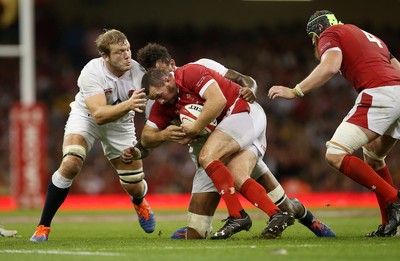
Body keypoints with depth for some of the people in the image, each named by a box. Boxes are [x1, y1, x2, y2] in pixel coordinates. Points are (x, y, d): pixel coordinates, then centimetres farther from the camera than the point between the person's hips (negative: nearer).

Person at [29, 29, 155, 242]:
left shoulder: (138, 71, -25)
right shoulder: (91, 73, -32)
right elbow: (99, 114, -41)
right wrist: (128, 105, -55)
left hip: (121, 124, 3)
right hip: (86, 118, -3)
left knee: (135, 186, 3)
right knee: (70, 164, -29)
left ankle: (139, 202, 46)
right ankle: (43, 227, -16)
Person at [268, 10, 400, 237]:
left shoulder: (330, 34, 10)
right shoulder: (369, 37, 33)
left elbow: (330, 66, -9)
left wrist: (294, 92, -6)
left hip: (379, 93, -8)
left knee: (336, 155, -8)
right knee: (373, 157, 27)